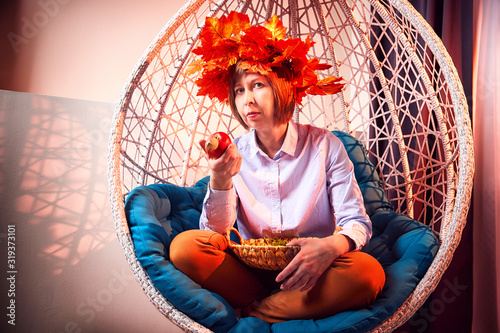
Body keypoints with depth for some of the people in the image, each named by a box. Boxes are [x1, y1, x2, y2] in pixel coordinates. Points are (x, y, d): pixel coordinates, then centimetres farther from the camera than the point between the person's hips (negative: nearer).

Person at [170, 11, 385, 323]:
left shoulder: (325, 145, -4)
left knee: (368, 272, -30)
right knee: (185, 246, -21)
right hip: (251, 270, 1)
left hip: (312, 273, 0)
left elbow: (357, 223, -6)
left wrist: (331, 246, -30)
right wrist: (220, 180, -26)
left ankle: (251, 312, -15)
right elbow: (214, 232, -7)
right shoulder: (232, 154, 1)